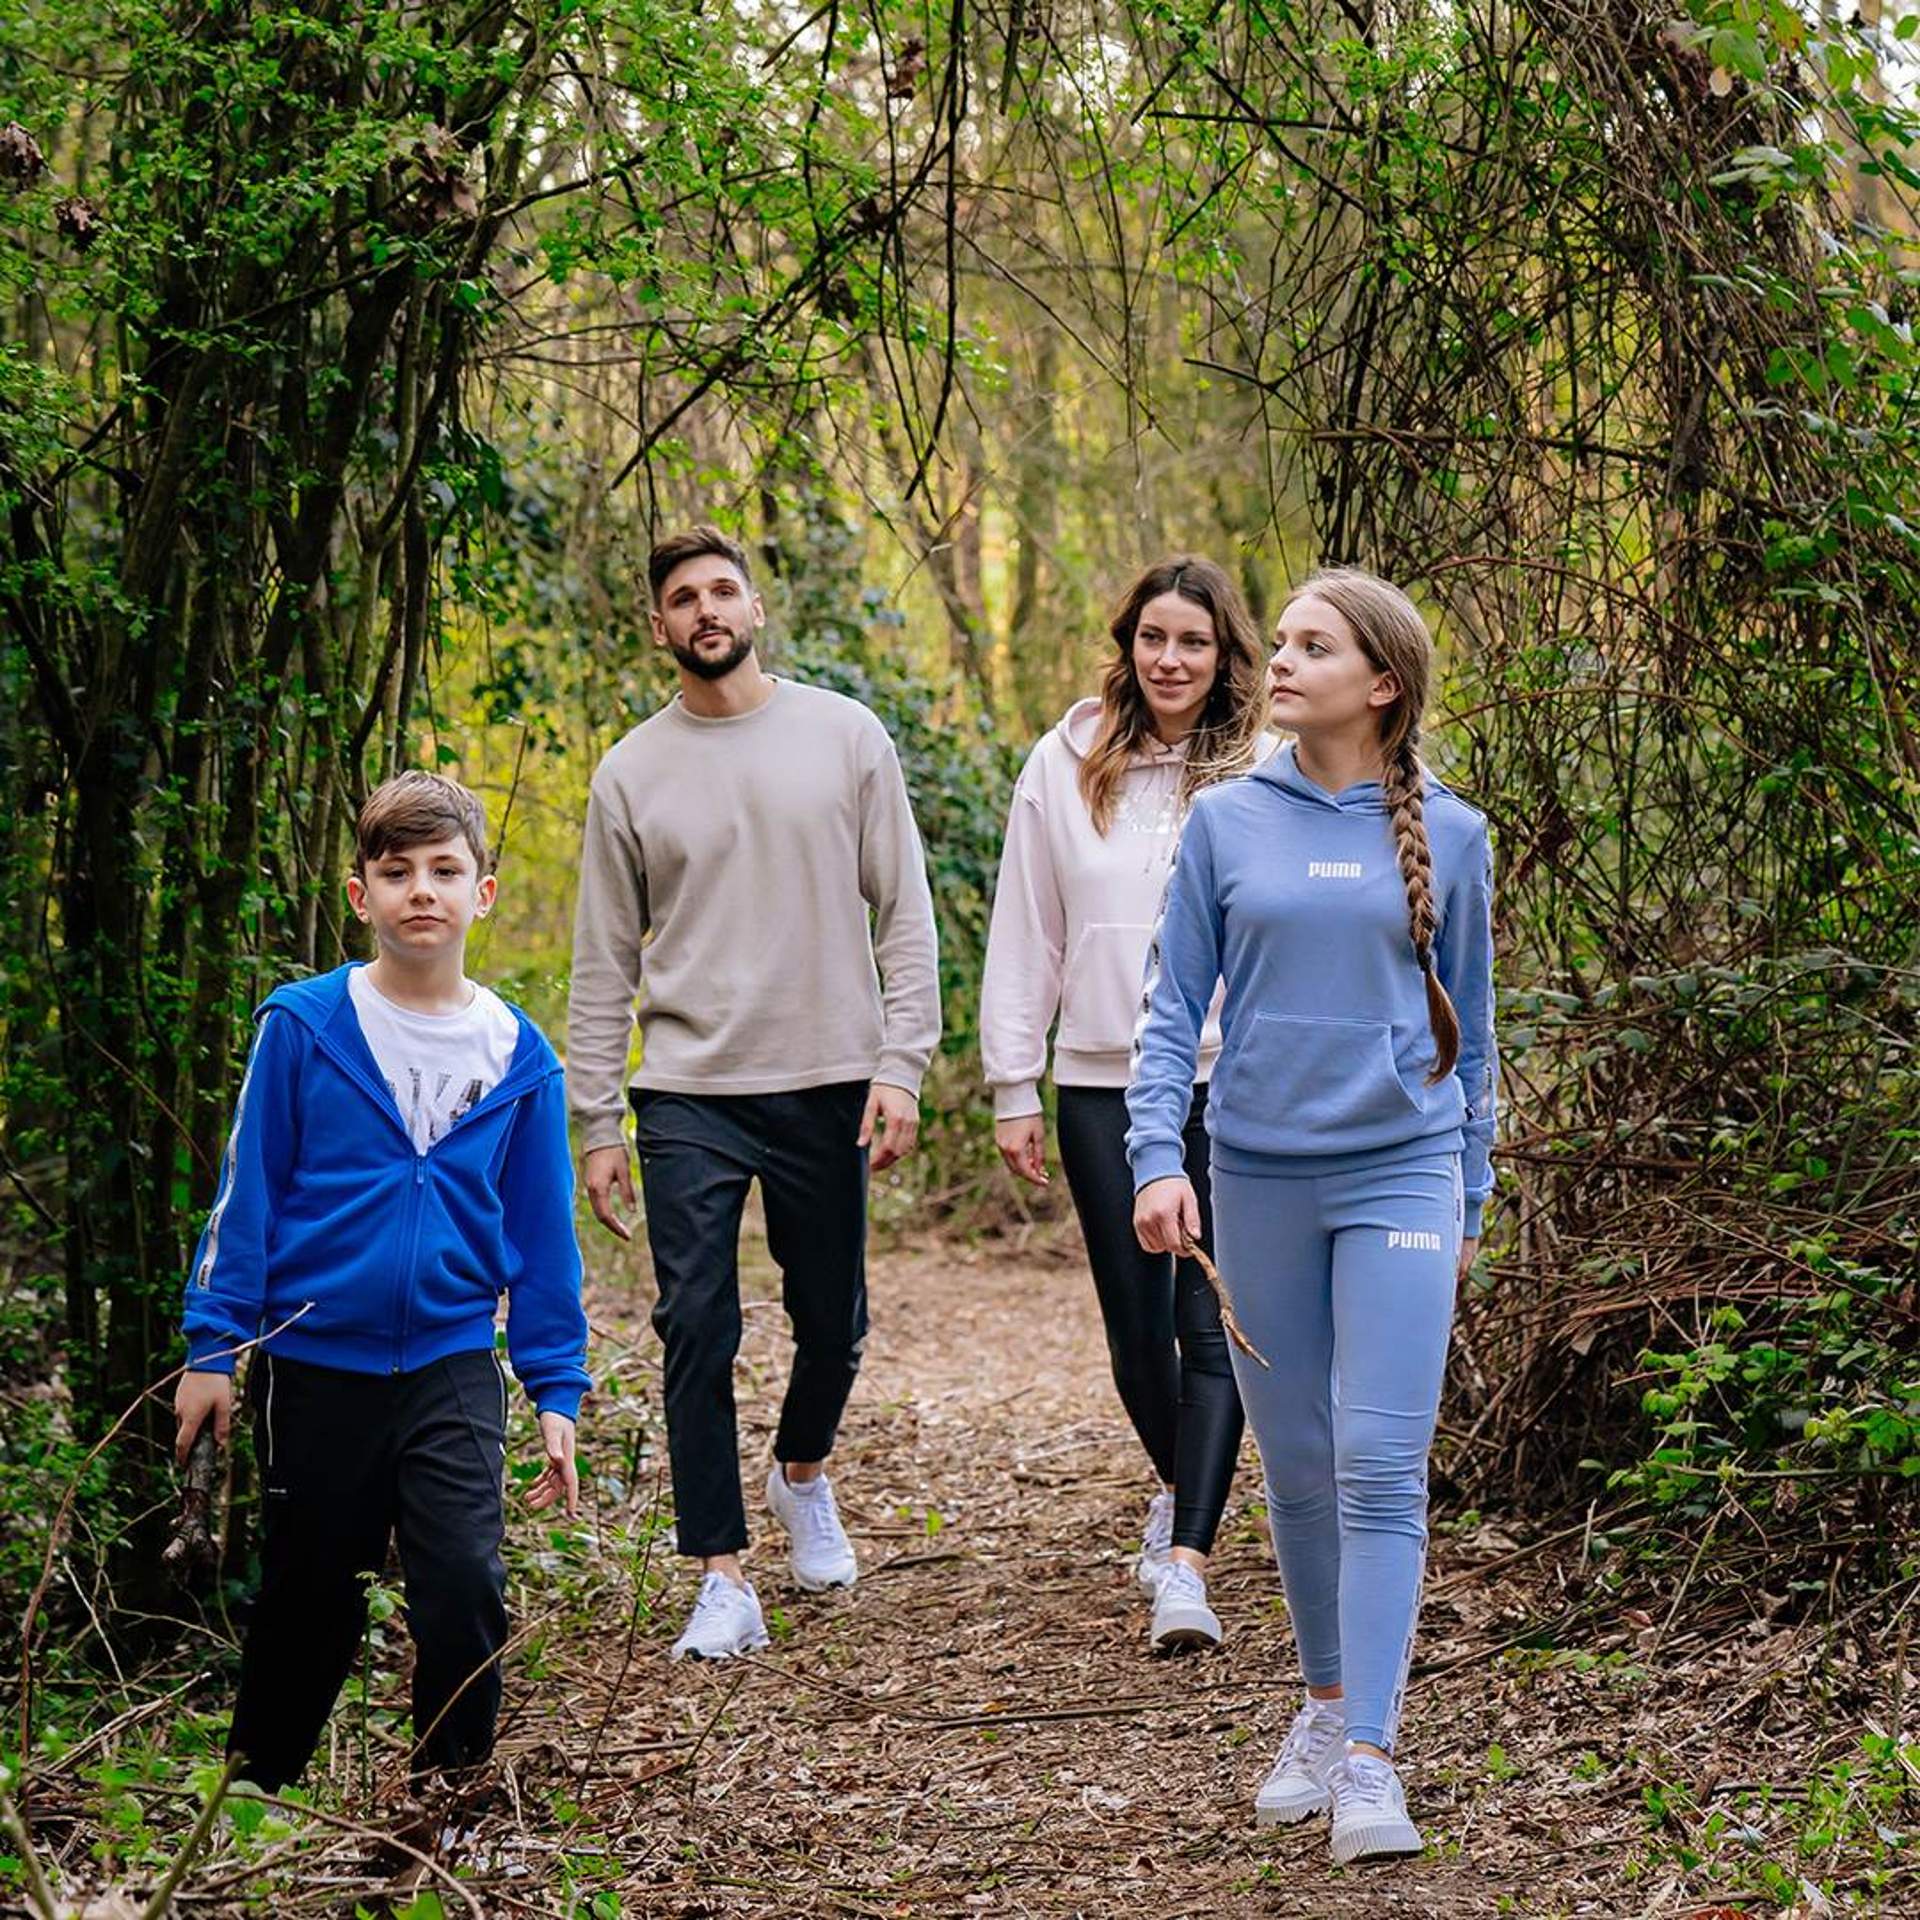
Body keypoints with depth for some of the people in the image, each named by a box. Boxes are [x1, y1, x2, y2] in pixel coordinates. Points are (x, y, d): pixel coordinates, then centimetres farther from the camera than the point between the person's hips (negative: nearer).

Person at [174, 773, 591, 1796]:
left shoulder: (516, 1054, 0)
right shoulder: (303, 1025, -7)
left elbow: (541, 1233, 6)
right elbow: (246, 1190, -3)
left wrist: (557, 1390, 5)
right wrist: (213, 1345, -5)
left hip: (453, 1370, 1)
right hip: (313, 1361, -1)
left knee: (465, 1588, -11)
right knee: (309, 1598, 11)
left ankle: (453, 1793, 10)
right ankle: (252, 1797, 31)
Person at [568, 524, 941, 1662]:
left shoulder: (845, 736, 3)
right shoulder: (631, 773, 5)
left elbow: (905, 914, 3)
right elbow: (605, 964, 8)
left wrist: (901, 1066, -7)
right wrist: (596, 1123, 2)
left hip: (828, 1086, 0)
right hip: (688, 1097, 0)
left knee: (834, 1321, 10)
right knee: (698, 1331, -7)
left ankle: (804, 1474, 40)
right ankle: (724, 1577, 0)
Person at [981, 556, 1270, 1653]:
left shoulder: (1265, 769, -1)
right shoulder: (1066, 767, 5)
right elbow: (1024, 937, 9)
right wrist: (1013, 1088, 7)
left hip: (1234, 1082, -2)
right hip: (1102, 1085, 2)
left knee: (1213, 1323, -9)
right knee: (1136, 1327, 9)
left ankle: (1186, 1563, -10)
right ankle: (1179, 1486, 36)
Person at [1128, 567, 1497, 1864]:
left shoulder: (1450, 834, 3)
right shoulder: (1226, 823, 3)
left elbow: (1471, 1028, 10)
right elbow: (1174, 1006, 4)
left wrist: (1470, 1196, 11)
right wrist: (1159, 1158, -8)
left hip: (1401, 1174, -2)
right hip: (1259, 1178, 2)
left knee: (1382, 1465, -9)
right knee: (1297, 1464, 10)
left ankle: (1368, 1758, -9)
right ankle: (1328, 1707, 27)